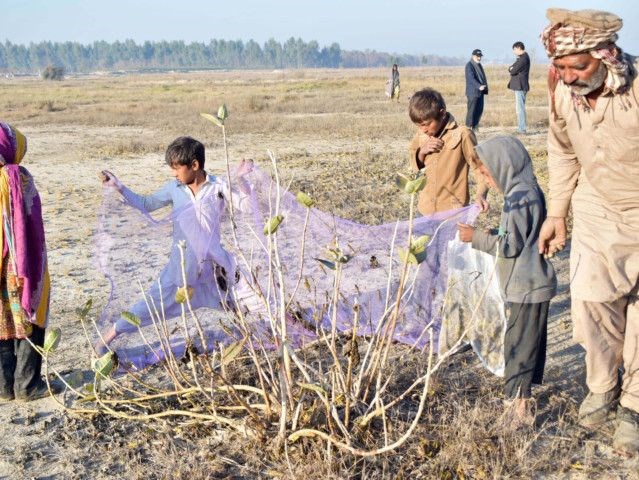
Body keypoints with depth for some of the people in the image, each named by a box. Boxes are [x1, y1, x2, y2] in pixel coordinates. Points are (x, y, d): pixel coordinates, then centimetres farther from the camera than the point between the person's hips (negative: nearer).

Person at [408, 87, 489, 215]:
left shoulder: (462, 135, -14)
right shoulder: (421, 135, 3)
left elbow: (479, 166, -8)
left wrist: (481, 194, -23)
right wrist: (422, 152, -8)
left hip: (453, 210, -5)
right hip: (426, 208, 6)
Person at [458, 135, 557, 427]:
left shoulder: (518, 198, -20)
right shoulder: (528, 191, 11)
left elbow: (511, 246, -21)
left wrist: (476, 237, -14)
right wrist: (490, 234, 7)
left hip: (526, 288, -10)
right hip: (533, 283, 10)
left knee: (518, 344, -4)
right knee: (530, 341, 17)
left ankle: (519, 403, 1)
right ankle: (523, 397, 28)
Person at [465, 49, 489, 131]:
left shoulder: (479, 65, 18)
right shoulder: (469, 65, -10)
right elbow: (471, 78, -22)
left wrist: (485, 87, 16)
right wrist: (479, 86, -33)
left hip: (480, 91, 9)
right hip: (472, 92, -9)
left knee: (480, 109, 9)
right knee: (472, 110, -9)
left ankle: (475, 126, 18)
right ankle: (468, 127, -4)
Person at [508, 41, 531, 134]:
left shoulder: (523, 58, -15)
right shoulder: (522, 57, 19)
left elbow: (513, 71, -17)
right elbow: (511, 68, 18)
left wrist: (511, 69, 3)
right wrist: (512, 68, -2)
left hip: (520, 86, -10)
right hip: (519, 86, 10)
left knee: (520, 108, -9)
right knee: (520, 107, 13)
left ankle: (522, 129, -8)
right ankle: (521, 128, 17)